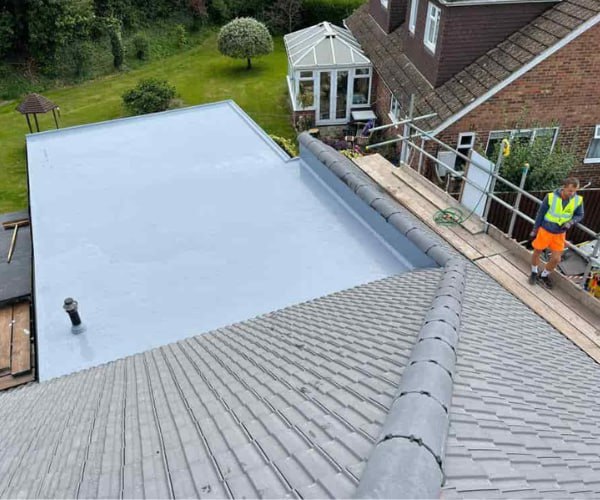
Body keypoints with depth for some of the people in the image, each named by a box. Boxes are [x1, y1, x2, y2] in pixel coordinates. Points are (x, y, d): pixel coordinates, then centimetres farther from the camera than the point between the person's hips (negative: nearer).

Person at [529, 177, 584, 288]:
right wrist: (535, 230, 1)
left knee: (556, 259, 3)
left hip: (560, 234, 2)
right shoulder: (551, 197, -21)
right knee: (537, 252, 14)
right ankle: (534, 273, 40)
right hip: (545, 230, -2)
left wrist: (570, 222, -18)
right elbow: (541, 213, -8)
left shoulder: (578, 200, -14)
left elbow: (579, 215, 3)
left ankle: (544, 275, 30)